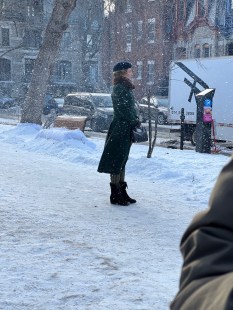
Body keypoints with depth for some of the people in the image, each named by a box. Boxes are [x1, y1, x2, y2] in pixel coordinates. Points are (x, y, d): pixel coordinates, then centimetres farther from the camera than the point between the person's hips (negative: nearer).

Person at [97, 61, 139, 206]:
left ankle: (122, 192, 21)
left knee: (122, 161, 13)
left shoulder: (125, 87, 17)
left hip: (126, 129, 10)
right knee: (116, 161, -4)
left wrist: (135, 121, 8)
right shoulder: (120, 88, -13)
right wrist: (135, 122, -14)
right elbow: (123, 110, -20)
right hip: (121, 128, -10)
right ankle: (115, 195, 1)